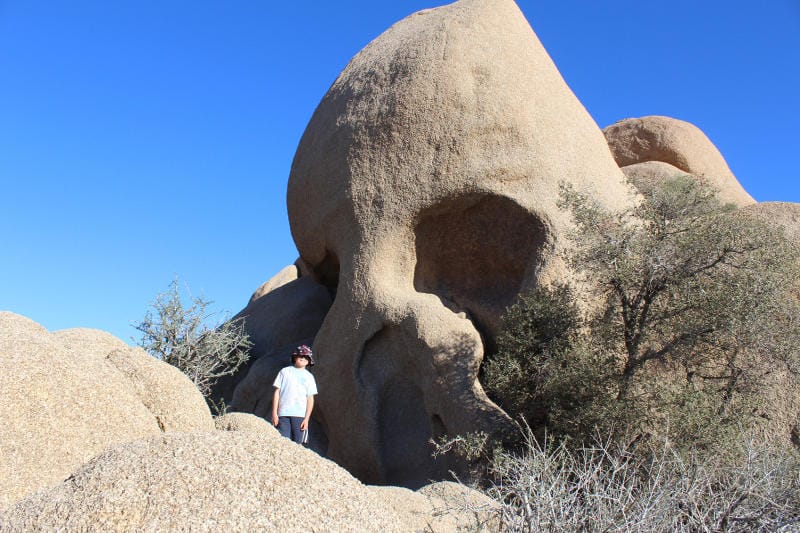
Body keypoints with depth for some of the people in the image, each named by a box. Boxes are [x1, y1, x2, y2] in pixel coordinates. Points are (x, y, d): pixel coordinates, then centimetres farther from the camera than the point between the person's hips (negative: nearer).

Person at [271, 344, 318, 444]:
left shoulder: (309, 376, 11)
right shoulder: (285, 371, 9)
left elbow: (310, 399, 8)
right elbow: (277, 392, 7)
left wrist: (307, 418, -1)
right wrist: (274, 413, 0)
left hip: (300, 414, 1)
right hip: (283, 414, -1)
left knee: (297, 444, -3)